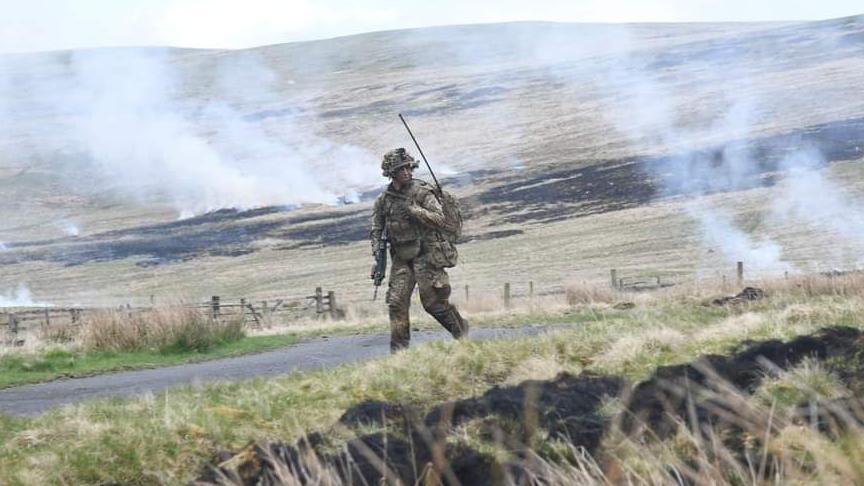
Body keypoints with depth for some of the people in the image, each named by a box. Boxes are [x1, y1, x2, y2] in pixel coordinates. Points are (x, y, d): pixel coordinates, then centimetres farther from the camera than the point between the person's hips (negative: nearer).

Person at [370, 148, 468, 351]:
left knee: (433, 301, -4)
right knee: (396, 302, -5)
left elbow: (440, 220, -14)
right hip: (401, 258, 4)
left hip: (426, 255, -4)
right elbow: (376, 226, 18)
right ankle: (398, 348, -1)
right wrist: (377, 249, 5)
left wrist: (415, 210, -23)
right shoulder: (384, 199, 7)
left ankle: (461, 330, 19)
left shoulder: (422, 192, -7)